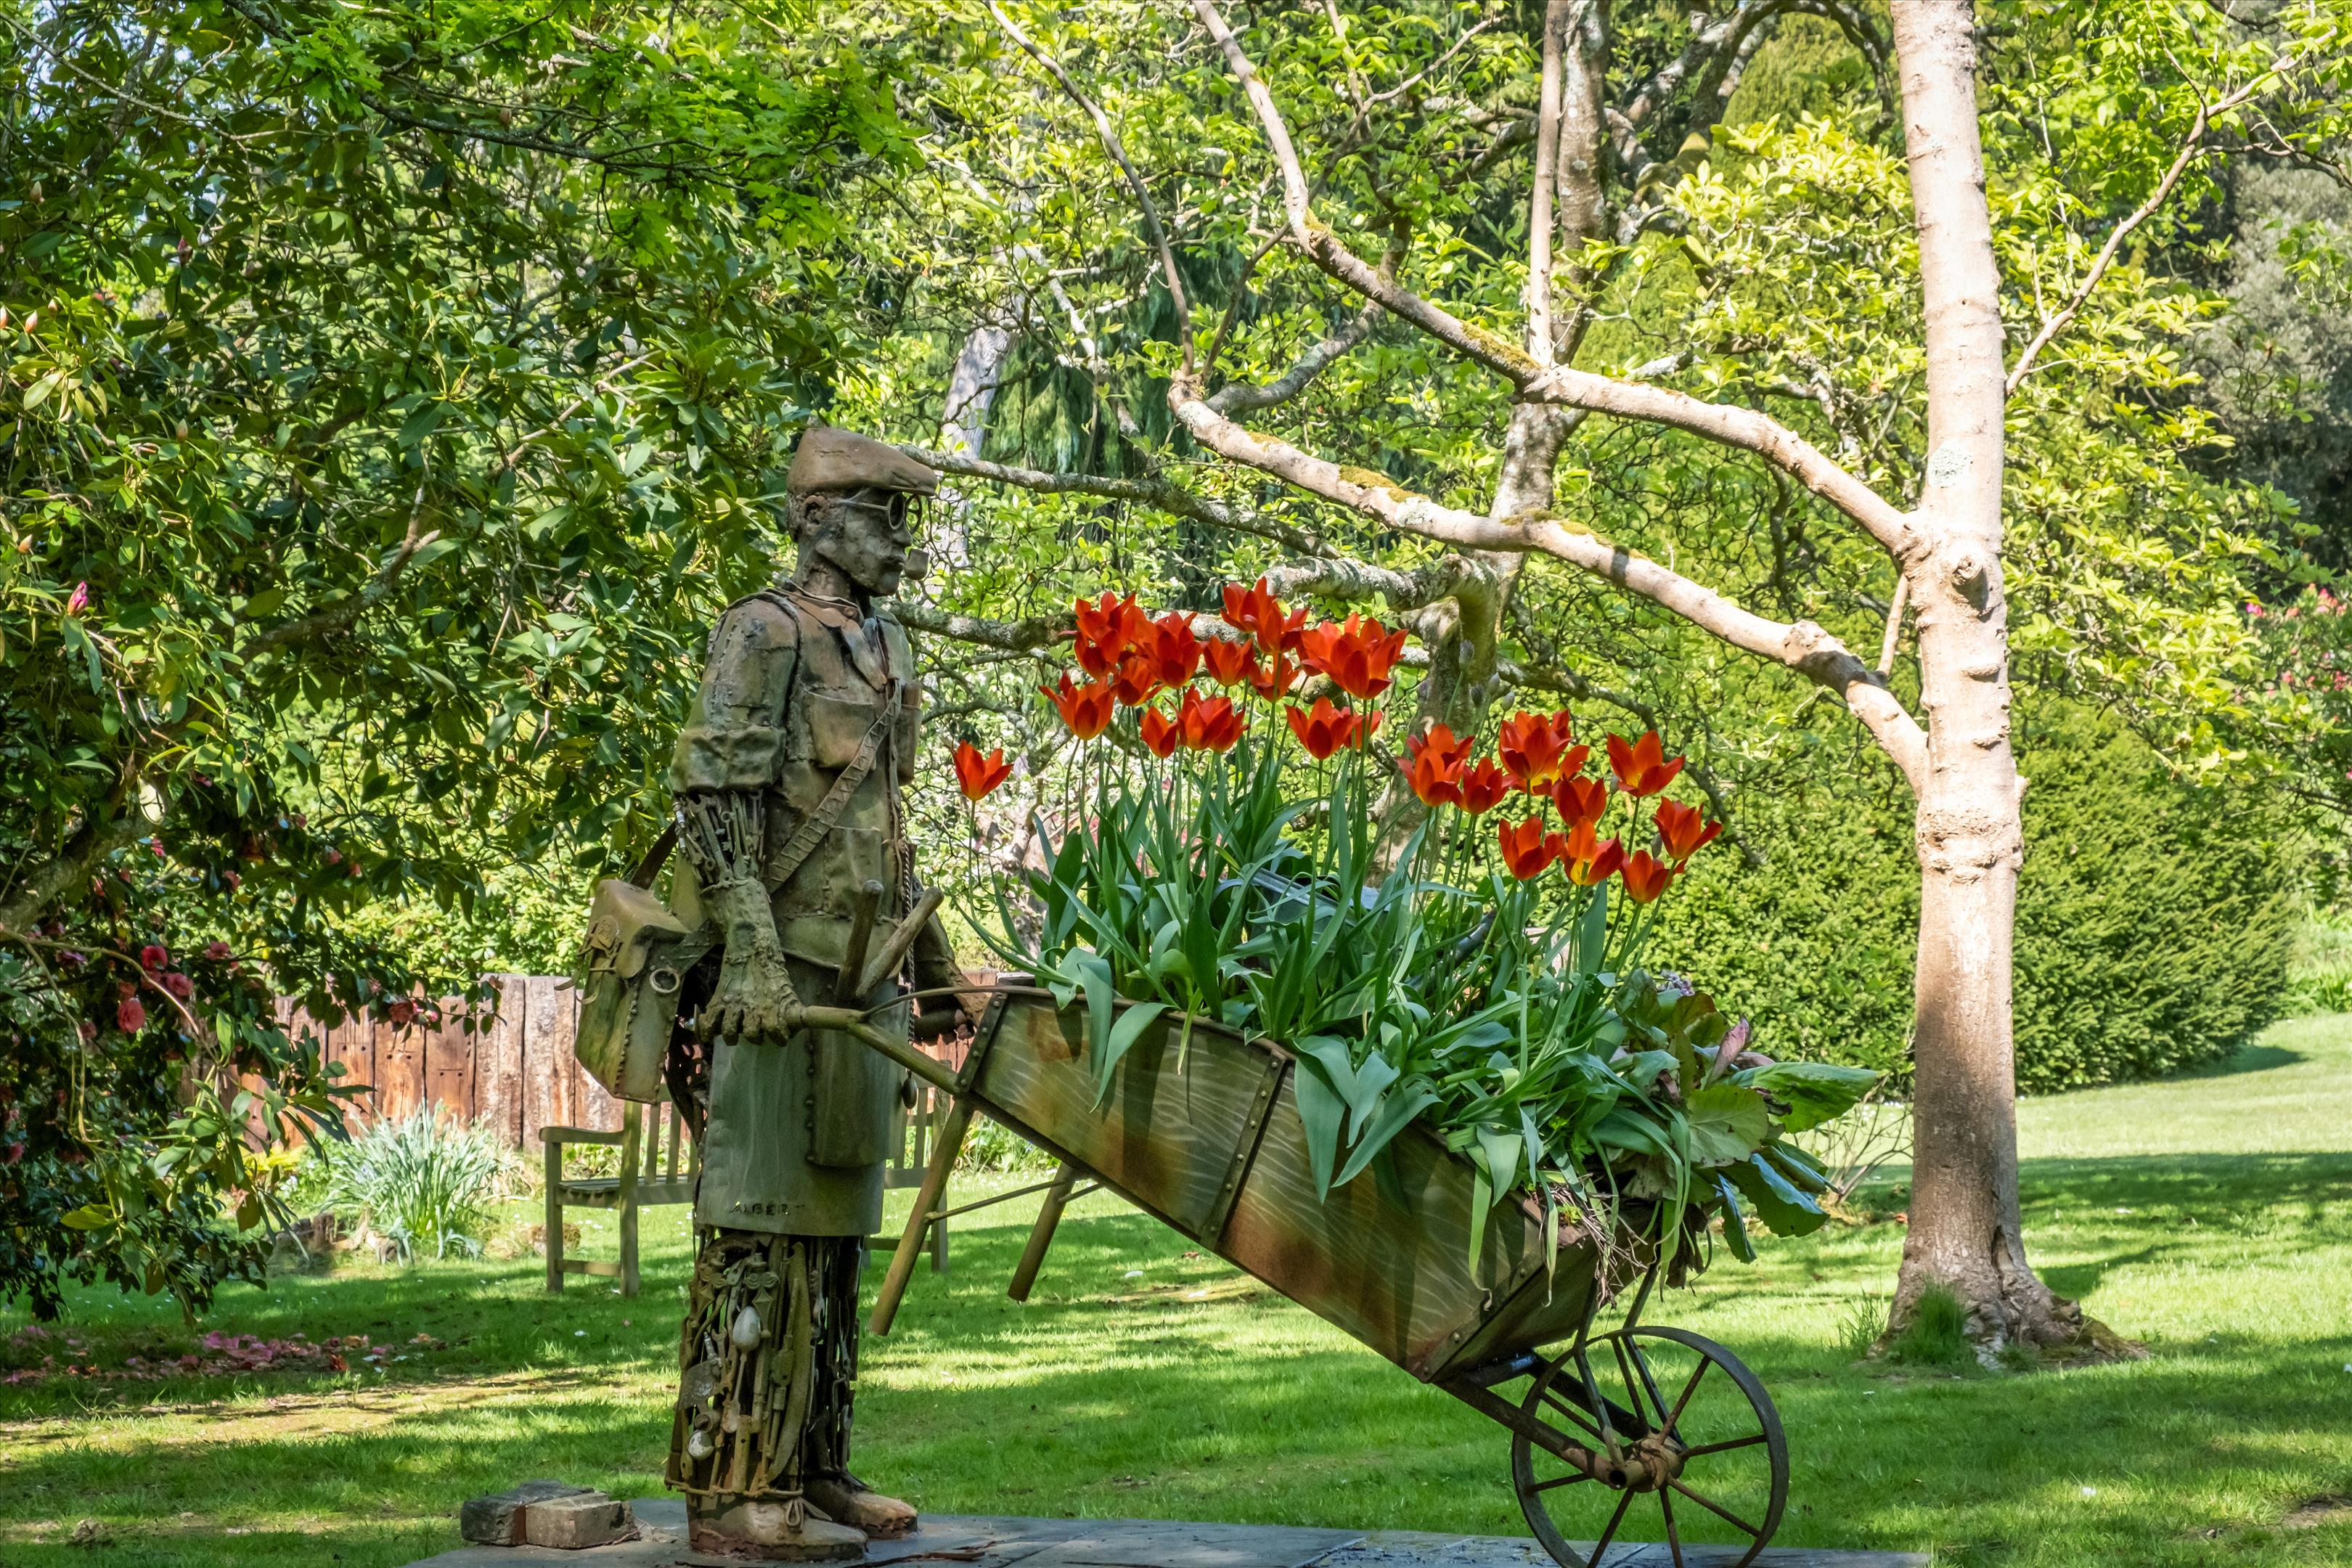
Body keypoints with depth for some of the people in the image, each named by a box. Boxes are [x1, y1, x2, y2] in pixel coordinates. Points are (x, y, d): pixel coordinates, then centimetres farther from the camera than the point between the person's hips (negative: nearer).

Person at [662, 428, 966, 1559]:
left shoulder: (884, 647, 19)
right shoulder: (767, 634, -7)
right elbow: (711, 801, -15)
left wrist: (931, 957, 25)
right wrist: (752, 957, -24)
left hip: (861, 982, 9)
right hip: (781, 977, -9)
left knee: (836, 1229, 11)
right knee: (762, 1229, -8)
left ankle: (811, 1468, 17)